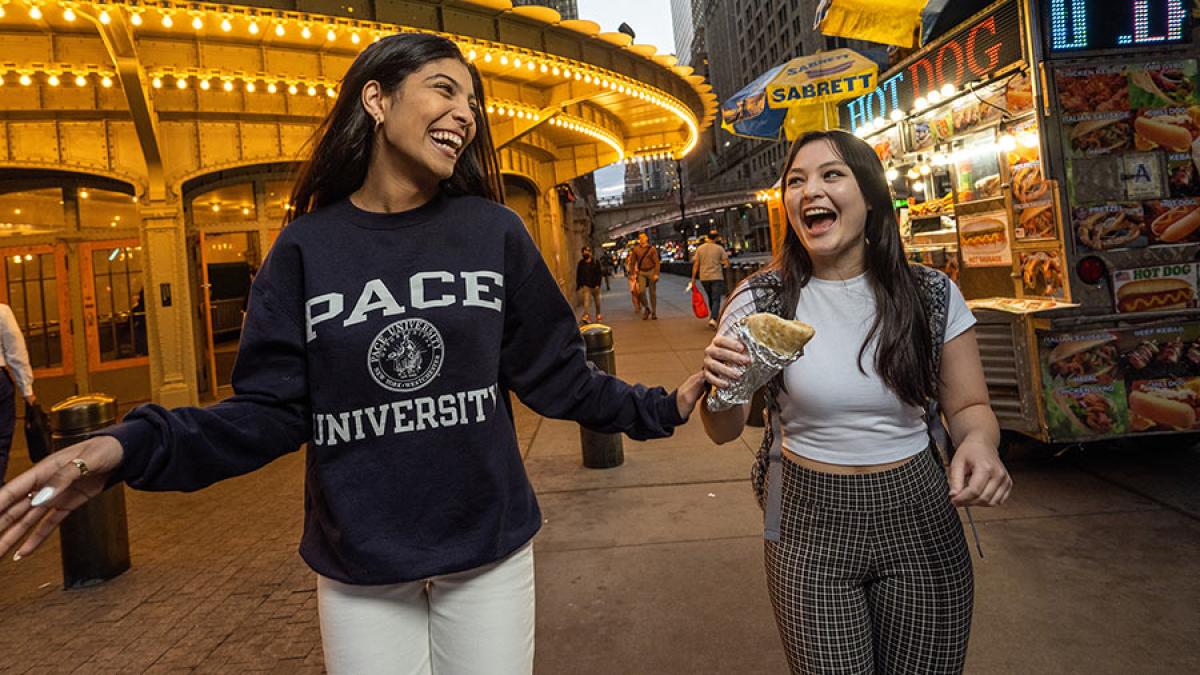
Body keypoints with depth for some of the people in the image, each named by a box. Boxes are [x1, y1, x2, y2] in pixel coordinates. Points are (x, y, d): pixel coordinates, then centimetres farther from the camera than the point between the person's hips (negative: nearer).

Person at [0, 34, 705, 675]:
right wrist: (131, 449, -19)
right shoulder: (307, 248, -4)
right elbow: (271, 410, -6)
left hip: (488, 556, 1)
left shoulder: (494, 232, -4)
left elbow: (556, 375, 0)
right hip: (359, 572, 0)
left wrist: (662, 407, -5)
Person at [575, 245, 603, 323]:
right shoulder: (581, 263, 2)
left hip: (595, 285, 1)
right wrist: (578, 285, 0)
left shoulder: (595, 262, -1)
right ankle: (586, 315, -26)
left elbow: (599, 273, -5)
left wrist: (598, 284, -14)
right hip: (585, 285, -1)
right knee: (586, 300, -16)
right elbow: (578, 275, 5)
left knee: (597, 301, 14)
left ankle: (598, 314, 30)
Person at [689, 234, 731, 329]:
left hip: (704, 278, 3)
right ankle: (713, 319, -20)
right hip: (717, 277, -3)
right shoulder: (719, 248, -3)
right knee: (716, 300, -3)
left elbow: (696, 264, 1)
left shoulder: (700, 248, 3)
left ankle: (713, 316, 32)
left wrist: (693, 278, 5)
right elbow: (727, 263, -5)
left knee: (710, 298, 21)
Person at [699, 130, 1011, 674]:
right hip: (808, 526, -1)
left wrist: (979, 440, -19)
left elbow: (968, 405, 4)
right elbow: (723, 431, -5)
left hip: (919, 520, 2)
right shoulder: (761, 300, -9)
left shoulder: (933, 295, -6)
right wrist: (719, 382, -27)